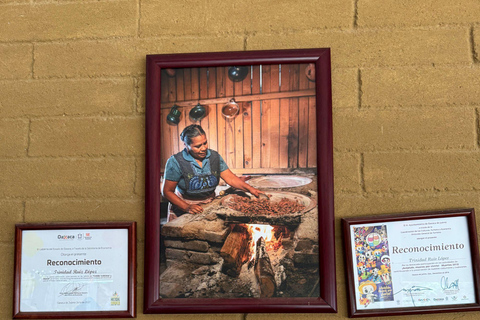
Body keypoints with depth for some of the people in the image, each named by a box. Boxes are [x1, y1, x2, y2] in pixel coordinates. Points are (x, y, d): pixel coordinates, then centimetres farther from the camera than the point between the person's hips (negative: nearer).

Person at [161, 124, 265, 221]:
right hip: (182, 207, -3)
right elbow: (167, 191, -10)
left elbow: (231, 178, 1)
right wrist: (187, 207, -22)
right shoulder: (176, 162, -12)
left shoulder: (214, 157, 2)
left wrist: (250, 189, -14)